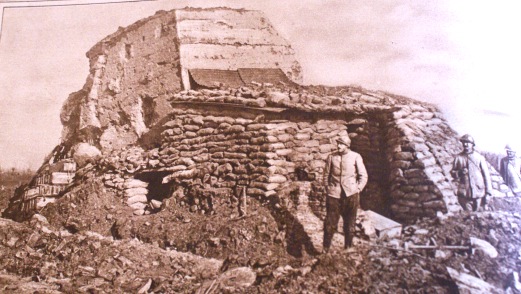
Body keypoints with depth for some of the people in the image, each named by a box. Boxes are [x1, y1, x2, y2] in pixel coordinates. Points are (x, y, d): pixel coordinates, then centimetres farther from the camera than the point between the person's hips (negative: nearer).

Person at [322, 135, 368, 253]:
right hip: (334, 194, 0)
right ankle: (325, 249, 11)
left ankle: (348, 248, 23)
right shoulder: (331, 157, 4)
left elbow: (363, 176, 5)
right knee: (330, 223, 0)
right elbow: (326, 174, 11)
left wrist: (358, 189, -3)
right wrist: (327, 188, 4)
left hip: (351, 195, 0)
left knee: (350, 224, 9)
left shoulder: (356, 157, 1)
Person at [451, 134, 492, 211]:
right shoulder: (458, 157, 5)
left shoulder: (479, 158, 4)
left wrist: (488, 190, -1)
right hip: (464, 193, 0)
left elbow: (486, 174, 4)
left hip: (479, 192, 0)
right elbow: (453, 172, 10)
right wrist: (459, 173, -12)